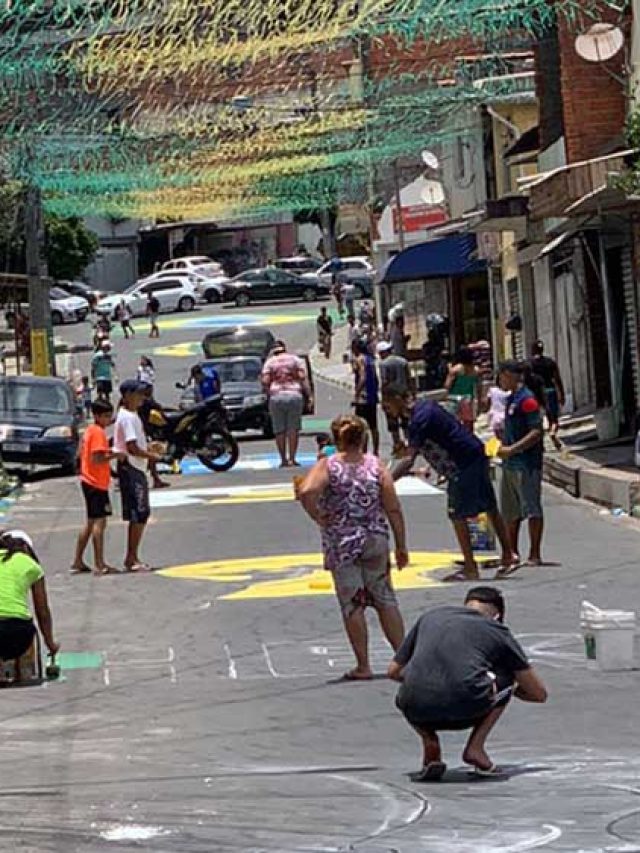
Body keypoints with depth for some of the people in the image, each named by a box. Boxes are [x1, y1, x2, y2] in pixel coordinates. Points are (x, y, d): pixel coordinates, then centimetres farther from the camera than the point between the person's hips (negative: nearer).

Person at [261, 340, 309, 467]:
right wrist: (307, 394, 4)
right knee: (293, 429, 3)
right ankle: (292, 458, -2)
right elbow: (302, 377, 0)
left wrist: (268, 393, 9)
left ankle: (283, 459, 3)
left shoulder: (270, 362, 8)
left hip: (276, 396, 0)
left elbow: (265, 381, -4)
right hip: (294, 394, 0)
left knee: (279, 430, 4)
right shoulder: (295, 359, 10)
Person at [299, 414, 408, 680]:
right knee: (385, 599, 13)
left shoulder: (327, 466, -8)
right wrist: (401, 546, 4)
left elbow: (306, 492, -27)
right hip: (375, 541, 2)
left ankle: (363, 665, 5)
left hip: (342, 544, -2)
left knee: (352, 604, 3)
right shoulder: (375, 465, -2)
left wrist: (319, 517, -9)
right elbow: (393, 509, -3)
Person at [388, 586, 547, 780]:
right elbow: (539, 694, 27)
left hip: (418, 713, 2)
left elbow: (393, 671, 32)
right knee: (505, 679, 29)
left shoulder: (429, 617, 26)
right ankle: (475, 746, 15)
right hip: (465, 712, -2)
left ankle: (429, 742, 11)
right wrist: (512, 690, 47)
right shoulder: (498, 631, 19)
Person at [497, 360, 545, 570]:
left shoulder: (527, 400, -15)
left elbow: (536, 433, -20)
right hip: (510, 463, 10)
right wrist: (504, 447, 14)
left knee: (532, 509, -5)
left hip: (526, 464, -10)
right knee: (510, 510, 15)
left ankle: (535, 554, -2)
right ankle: (511, 553, 24)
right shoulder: (512, 399, 15)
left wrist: (512, 449, -22)